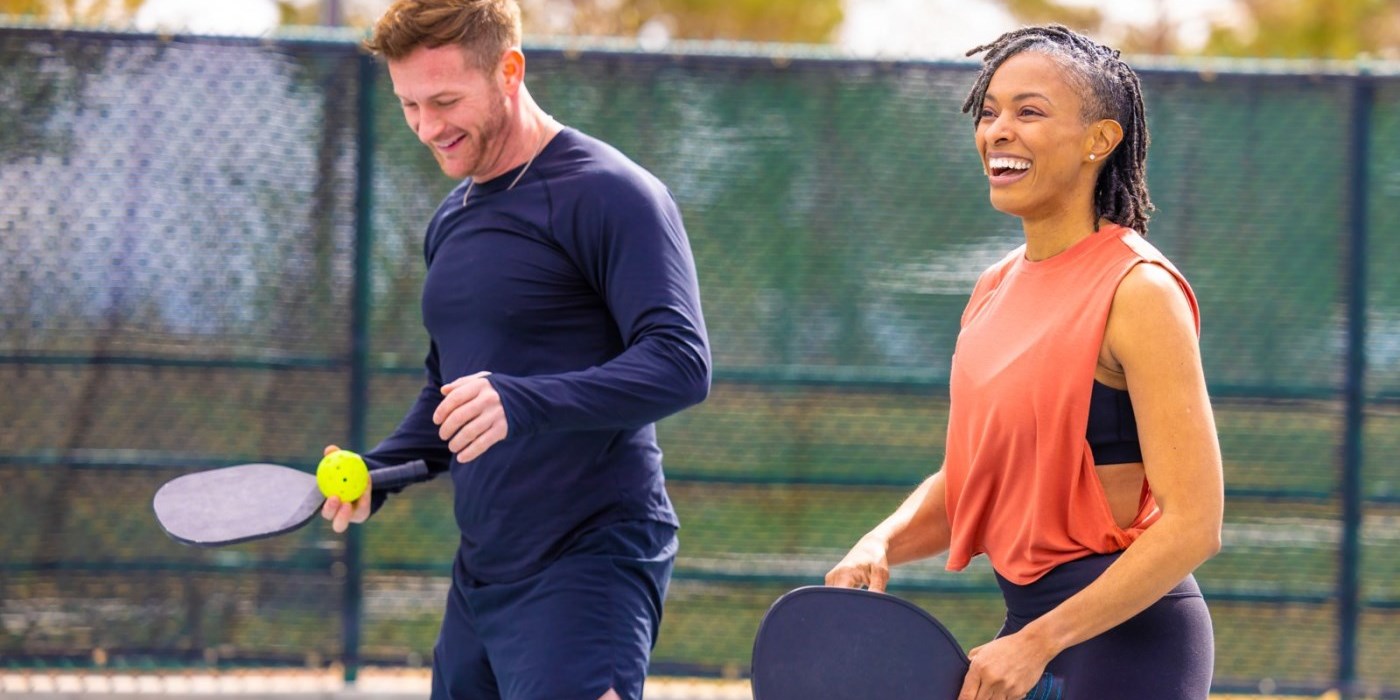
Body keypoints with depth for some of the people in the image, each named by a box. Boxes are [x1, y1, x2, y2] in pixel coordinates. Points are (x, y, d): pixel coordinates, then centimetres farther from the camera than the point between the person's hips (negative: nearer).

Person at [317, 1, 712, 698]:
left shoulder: (607, 193, -10)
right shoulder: (452, 220, 18)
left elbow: (680, 363, -20)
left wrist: (521, 403, -34)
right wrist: (377, 471, 8)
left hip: (589, 562, -9)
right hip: (480, 574, 9)